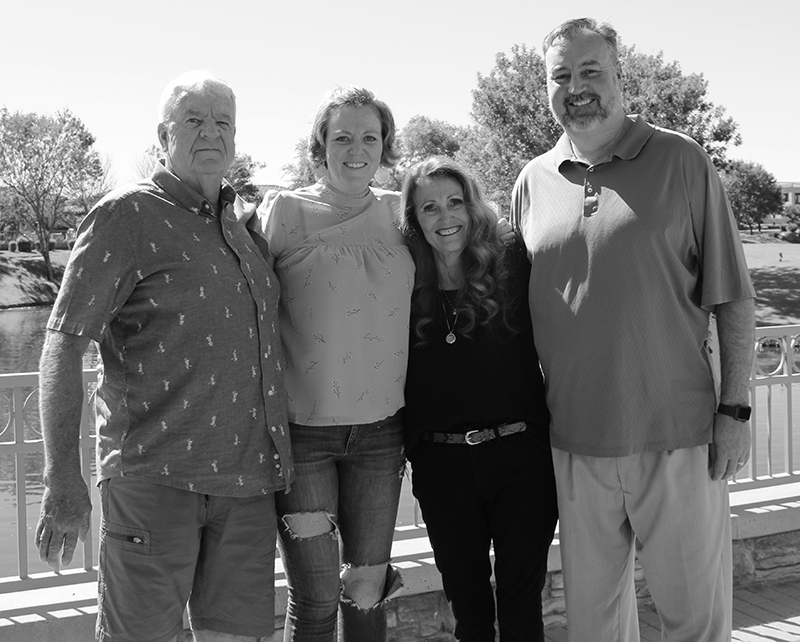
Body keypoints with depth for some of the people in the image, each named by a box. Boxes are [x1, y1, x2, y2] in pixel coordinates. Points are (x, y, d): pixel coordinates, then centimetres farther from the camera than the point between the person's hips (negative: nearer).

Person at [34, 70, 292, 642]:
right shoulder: (128, 216, -5)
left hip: (247, 477, 6)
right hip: (155, 473, -6)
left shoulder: (243, 221, 15)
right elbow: (64, 342, -9)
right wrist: (63, 478, -15)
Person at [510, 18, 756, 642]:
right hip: (574, 440, 3)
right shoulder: (532, 182, 6)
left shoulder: (680, 160, -3)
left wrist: (736, 409, -6)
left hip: (677, 434, -3)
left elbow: (732, 297, -1)